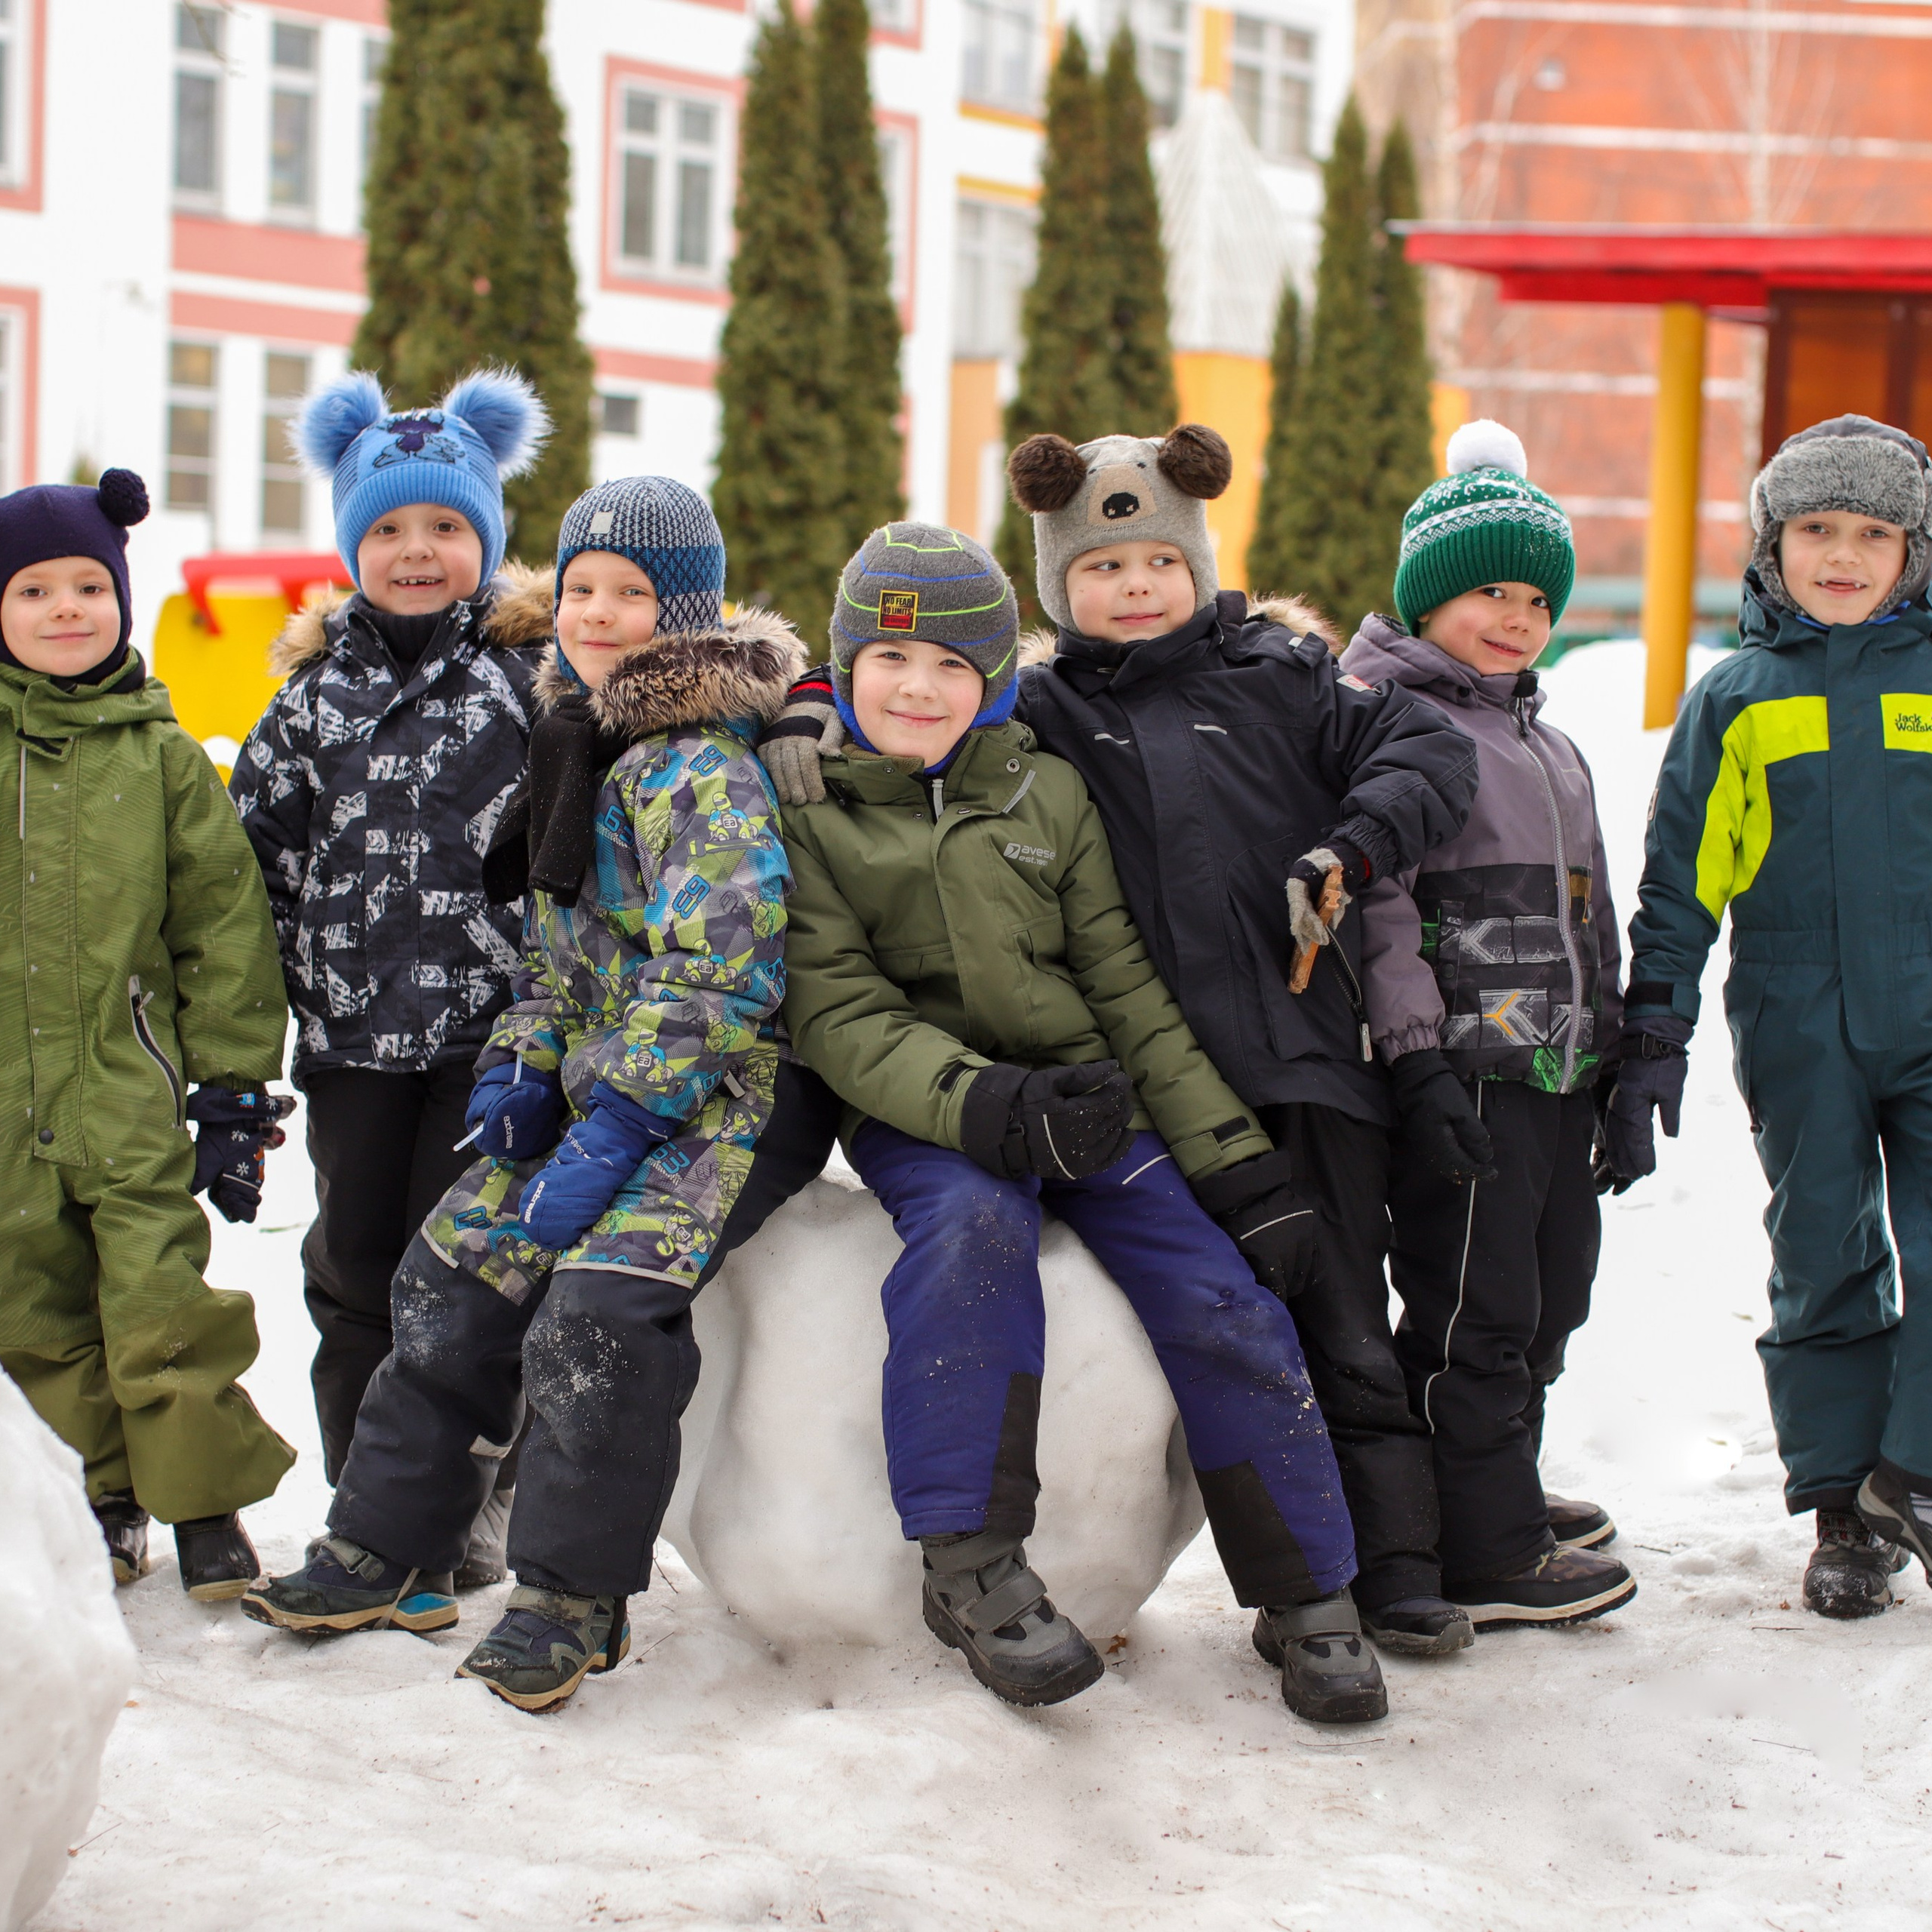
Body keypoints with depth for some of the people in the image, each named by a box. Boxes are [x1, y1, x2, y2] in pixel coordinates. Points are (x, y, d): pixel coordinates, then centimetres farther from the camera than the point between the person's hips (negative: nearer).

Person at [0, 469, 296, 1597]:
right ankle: (106, 1500, 24)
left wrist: (235, 1088, 4)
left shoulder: (160, 755, 4)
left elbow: (225, 922, 7)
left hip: (130, 1090, -1)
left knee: (161, 1310, -7)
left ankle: (207, 1505, 8)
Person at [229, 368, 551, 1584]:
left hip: (497, 1026, -4)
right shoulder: (317, 689, 10)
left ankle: (475, 1505, 11)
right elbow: (260, 848, 14)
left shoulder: (539, 671, -1)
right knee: (357, 1264, 9)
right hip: (353, 1030, 4)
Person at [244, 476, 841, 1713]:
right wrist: (522, 1066, 4)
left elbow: (719, 973, -23)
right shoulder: (581, 749, 13)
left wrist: (614, 1131, -24)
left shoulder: (705, 768, -16)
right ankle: (390, 1551, 16)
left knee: (603, 1299, -26)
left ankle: (576, 1596, -11)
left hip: (729, 1087, -9)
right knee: (456, 1269, 4)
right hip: (604, 1079, 9)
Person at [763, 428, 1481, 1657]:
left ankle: (1399, 1566, 10)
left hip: (1307, 1050, -1)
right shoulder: (1036, 707, 11)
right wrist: (818, 711, -5)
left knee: (1344, 1327, 2)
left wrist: (1348, 853, -10)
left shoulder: (1279, 678, 9)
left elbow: (1434, 752, 5)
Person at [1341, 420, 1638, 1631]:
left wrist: (1620, 1062, 22)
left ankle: (1501, 1492, 33)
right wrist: (1418, 1061, -22)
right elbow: (1375, 904, -15)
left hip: (1559, 1075, 9)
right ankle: (1483, 1555, 3)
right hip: (1465, 1067, -9)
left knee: (1548, 1299, 16)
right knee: (1473, 1314, -5)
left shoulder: (1551, 747, 22)